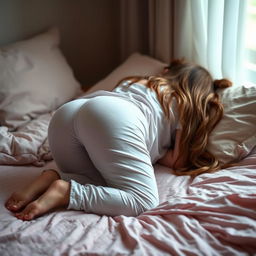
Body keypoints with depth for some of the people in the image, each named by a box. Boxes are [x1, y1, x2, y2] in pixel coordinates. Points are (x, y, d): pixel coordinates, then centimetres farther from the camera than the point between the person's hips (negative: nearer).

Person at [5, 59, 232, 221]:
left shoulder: (141, 81, 40)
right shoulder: (186, 106, 24)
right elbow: (178, 161, 19)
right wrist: (155, 149, 33)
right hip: (115, 120, -7)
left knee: (102, 188, 17)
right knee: (144, 200, -7)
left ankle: (54, 177, -8)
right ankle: (65, 192, -21)